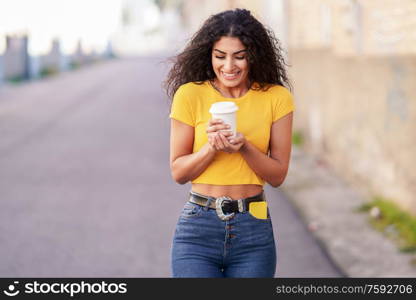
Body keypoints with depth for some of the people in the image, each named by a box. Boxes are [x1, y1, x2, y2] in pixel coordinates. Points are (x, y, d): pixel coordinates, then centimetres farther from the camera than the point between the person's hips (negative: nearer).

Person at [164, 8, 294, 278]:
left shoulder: (277, 97, 1)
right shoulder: (190, 94, -3)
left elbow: (278, 175, 2)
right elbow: (178, 172, 1)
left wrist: (244, 147, -16)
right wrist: (211, 147, -17)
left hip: (254, 230, 1)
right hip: (199, 227, -1)